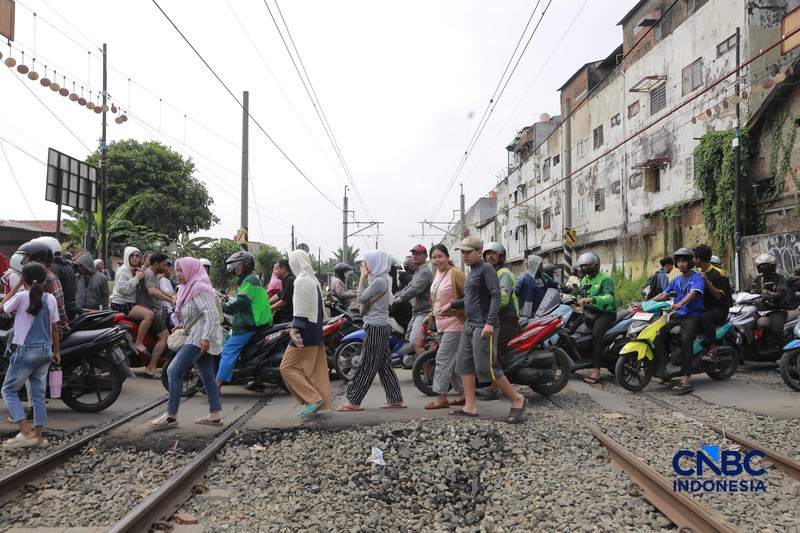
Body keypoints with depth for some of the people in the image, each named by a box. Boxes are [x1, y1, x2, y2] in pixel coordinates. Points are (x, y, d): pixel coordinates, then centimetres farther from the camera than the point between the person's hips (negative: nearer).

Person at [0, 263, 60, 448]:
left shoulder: (21, 297, -11)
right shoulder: (50, 299, 2)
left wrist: (17, 285, 8)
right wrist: (56, 351, 17)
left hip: (26, 351, -5)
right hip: (45, 351, 5)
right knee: (39, 394, 11)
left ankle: (27, 433, -2)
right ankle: (38, 436, 13)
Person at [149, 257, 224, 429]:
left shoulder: (199, 288, -13)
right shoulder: (189, 288, 19)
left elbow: (212, 314, -22)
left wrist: (206, 337, -28)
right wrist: (182, 325, 7)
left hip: (200, 338, -11)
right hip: (200, 338, 11)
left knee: (174, 371, -11)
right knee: (207, 376, 11)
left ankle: (171, 416, -6)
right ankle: (214, 415, 15)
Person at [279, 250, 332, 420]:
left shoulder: (301, 281, -14)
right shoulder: (313, 279, 13)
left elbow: (301, 309, -23)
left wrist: (294, 329, -30)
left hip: (305, 332, -9)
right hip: (316, 331, 10)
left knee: (287, 367, -1)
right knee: (314, 370, 10)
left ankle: (313, 399, -6)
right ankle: (314, 407, 14)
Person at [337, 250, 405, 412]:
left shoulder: (379, 281, -17)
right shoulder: (383, 279, 14)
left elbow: (360, 298, -14)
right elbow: (366, 299, 16)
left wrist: (362, 277, -6)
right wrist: (365, 277, 10)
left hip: (375, 328, -10)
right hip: (382, 326, 10)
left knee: (367, 365, -3)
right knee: (384, 364, 12)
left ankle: (354, 401, 4)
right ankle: (396, 399, 16)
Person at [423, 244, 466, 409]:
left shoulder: (456, 273, -12)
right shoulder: (437, 275, 12)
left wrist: (454, 308, -19)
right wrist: (430, 316, 18)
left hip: (453, 324, -9)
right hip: (440, 324, 9)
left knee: (443, 359, -8)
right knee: (452, 361, 13)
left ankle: (442, 398, -1)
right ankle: (463, 393, 23)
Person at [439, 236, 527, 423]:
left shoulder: (486, 268, -9)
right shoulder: (472, 271, 17)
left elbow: (496, 296, -18)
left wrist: (490, 322, -26)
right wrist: (452, 305, 15)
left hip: (483, 327, -9)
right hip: (469, 325, 9)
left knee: (486, 368, -9)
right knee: (464, 366, 8)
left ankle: (517, 399, 4)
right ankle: (470, 406, 13)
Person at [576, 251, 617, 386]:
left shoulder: (605, 279, -8)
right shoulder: (585, 280, 19)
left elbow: (609, 297, -25)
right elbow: (580, 297, 22)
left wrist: (591, 299, -41)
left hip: (606, 312, -8)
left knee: (596, 333, -33)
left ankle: (596, 370, -36)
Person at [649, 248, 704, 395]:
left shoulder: (697, 278, -4)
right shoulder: (676, 280, 19)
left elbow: (692, 293, -23)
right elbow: (664, 295, 15)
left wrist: (680, 303, -43)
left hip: (692, 315, -7)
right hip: (677, 316, 7)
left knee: (685, 340, -29)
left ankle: (686, 380, -36)